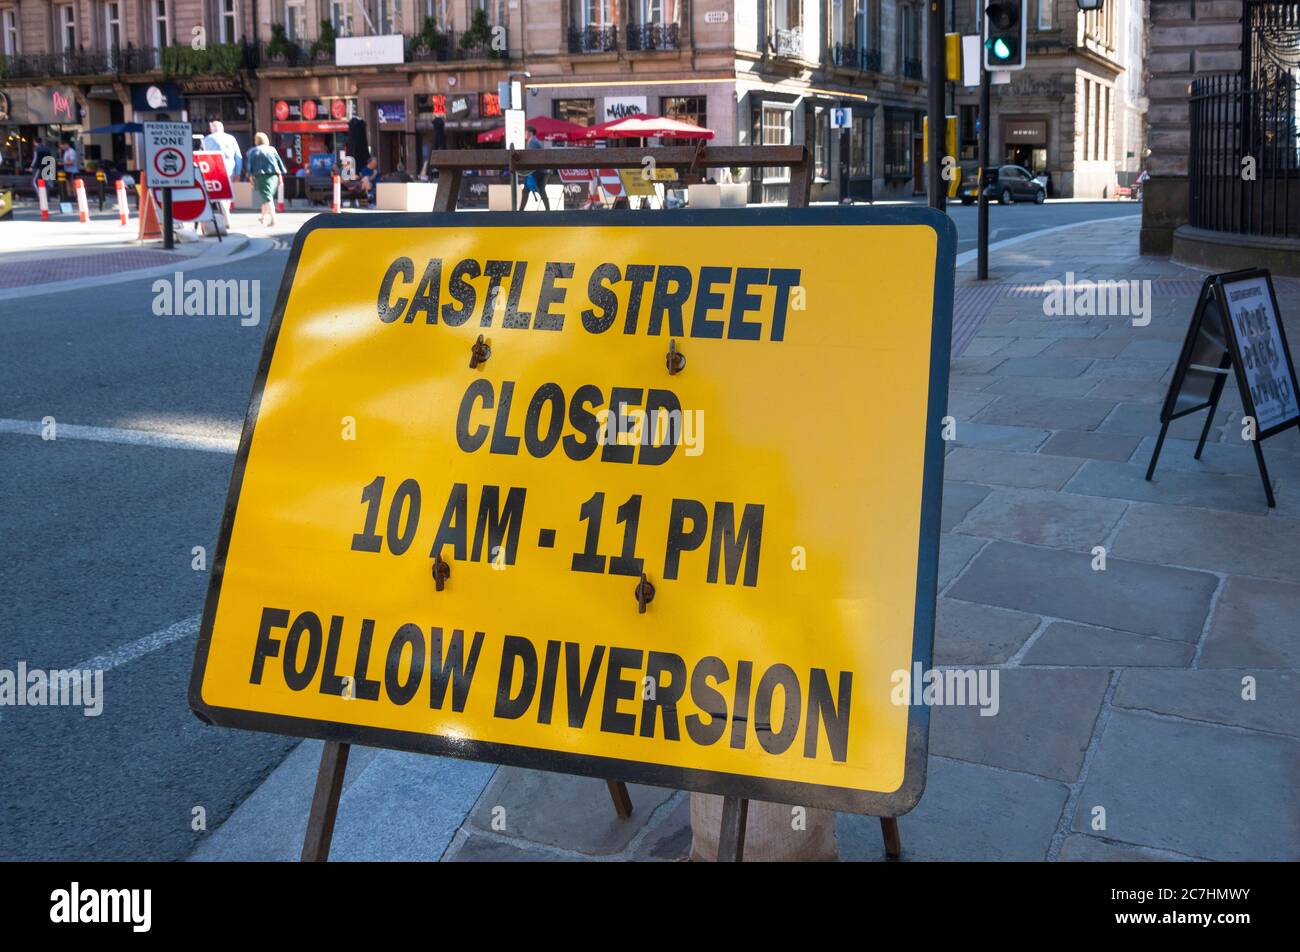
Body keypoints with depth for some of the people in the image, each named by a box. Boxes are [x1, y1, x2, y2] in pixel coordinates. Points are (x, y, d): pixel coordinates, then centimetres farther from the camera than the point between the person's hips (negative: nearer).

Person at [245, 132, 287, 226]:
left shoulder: (253, 151, 4)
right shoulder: (272, 149, 14)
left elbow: (250, 165, -2)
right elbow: (280, 163, 12)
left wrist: (251, 177, -1)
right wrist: (280, 176, 14)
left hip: (261, 176, -4)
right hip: (274, 175, 4)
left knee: (267, 198, -10)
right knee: (268, 196, 20)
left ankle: (273, 220, -25)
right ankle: (263, 217, 35)